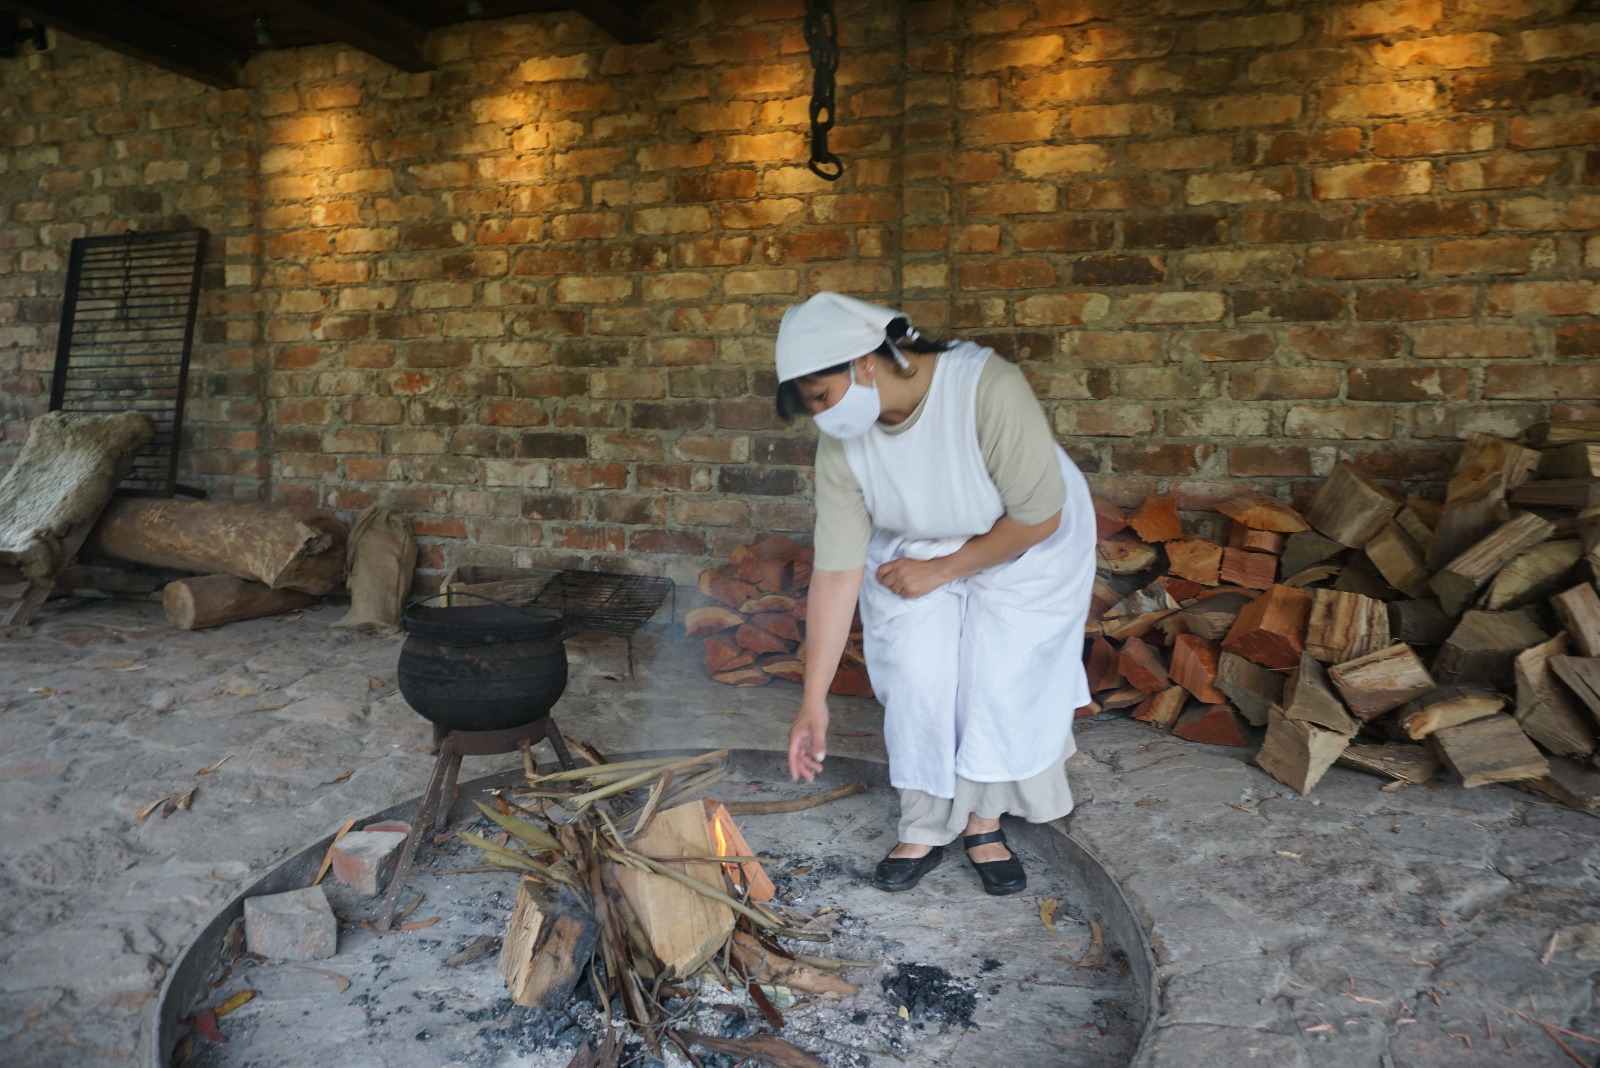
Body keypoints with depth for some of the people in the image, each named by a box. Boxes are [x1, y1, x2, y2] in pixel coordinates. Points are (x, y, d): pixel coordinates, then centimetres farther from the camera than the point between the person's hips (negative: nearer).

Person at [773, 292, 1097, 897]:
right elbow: (837, 572, -20)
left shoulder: (988, 391, -36)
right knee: (916, 676, -12)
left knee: (1001, 678, -12)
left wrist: (941, 570, -22)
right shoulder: (841, 444, -22)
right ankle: (924, 831, 6)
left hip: (1025, 550, -2)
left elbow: (1039, 517, -28)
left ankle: (983, 823, 11)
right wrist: (814, 700, -20)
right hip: (914, 551, 3)